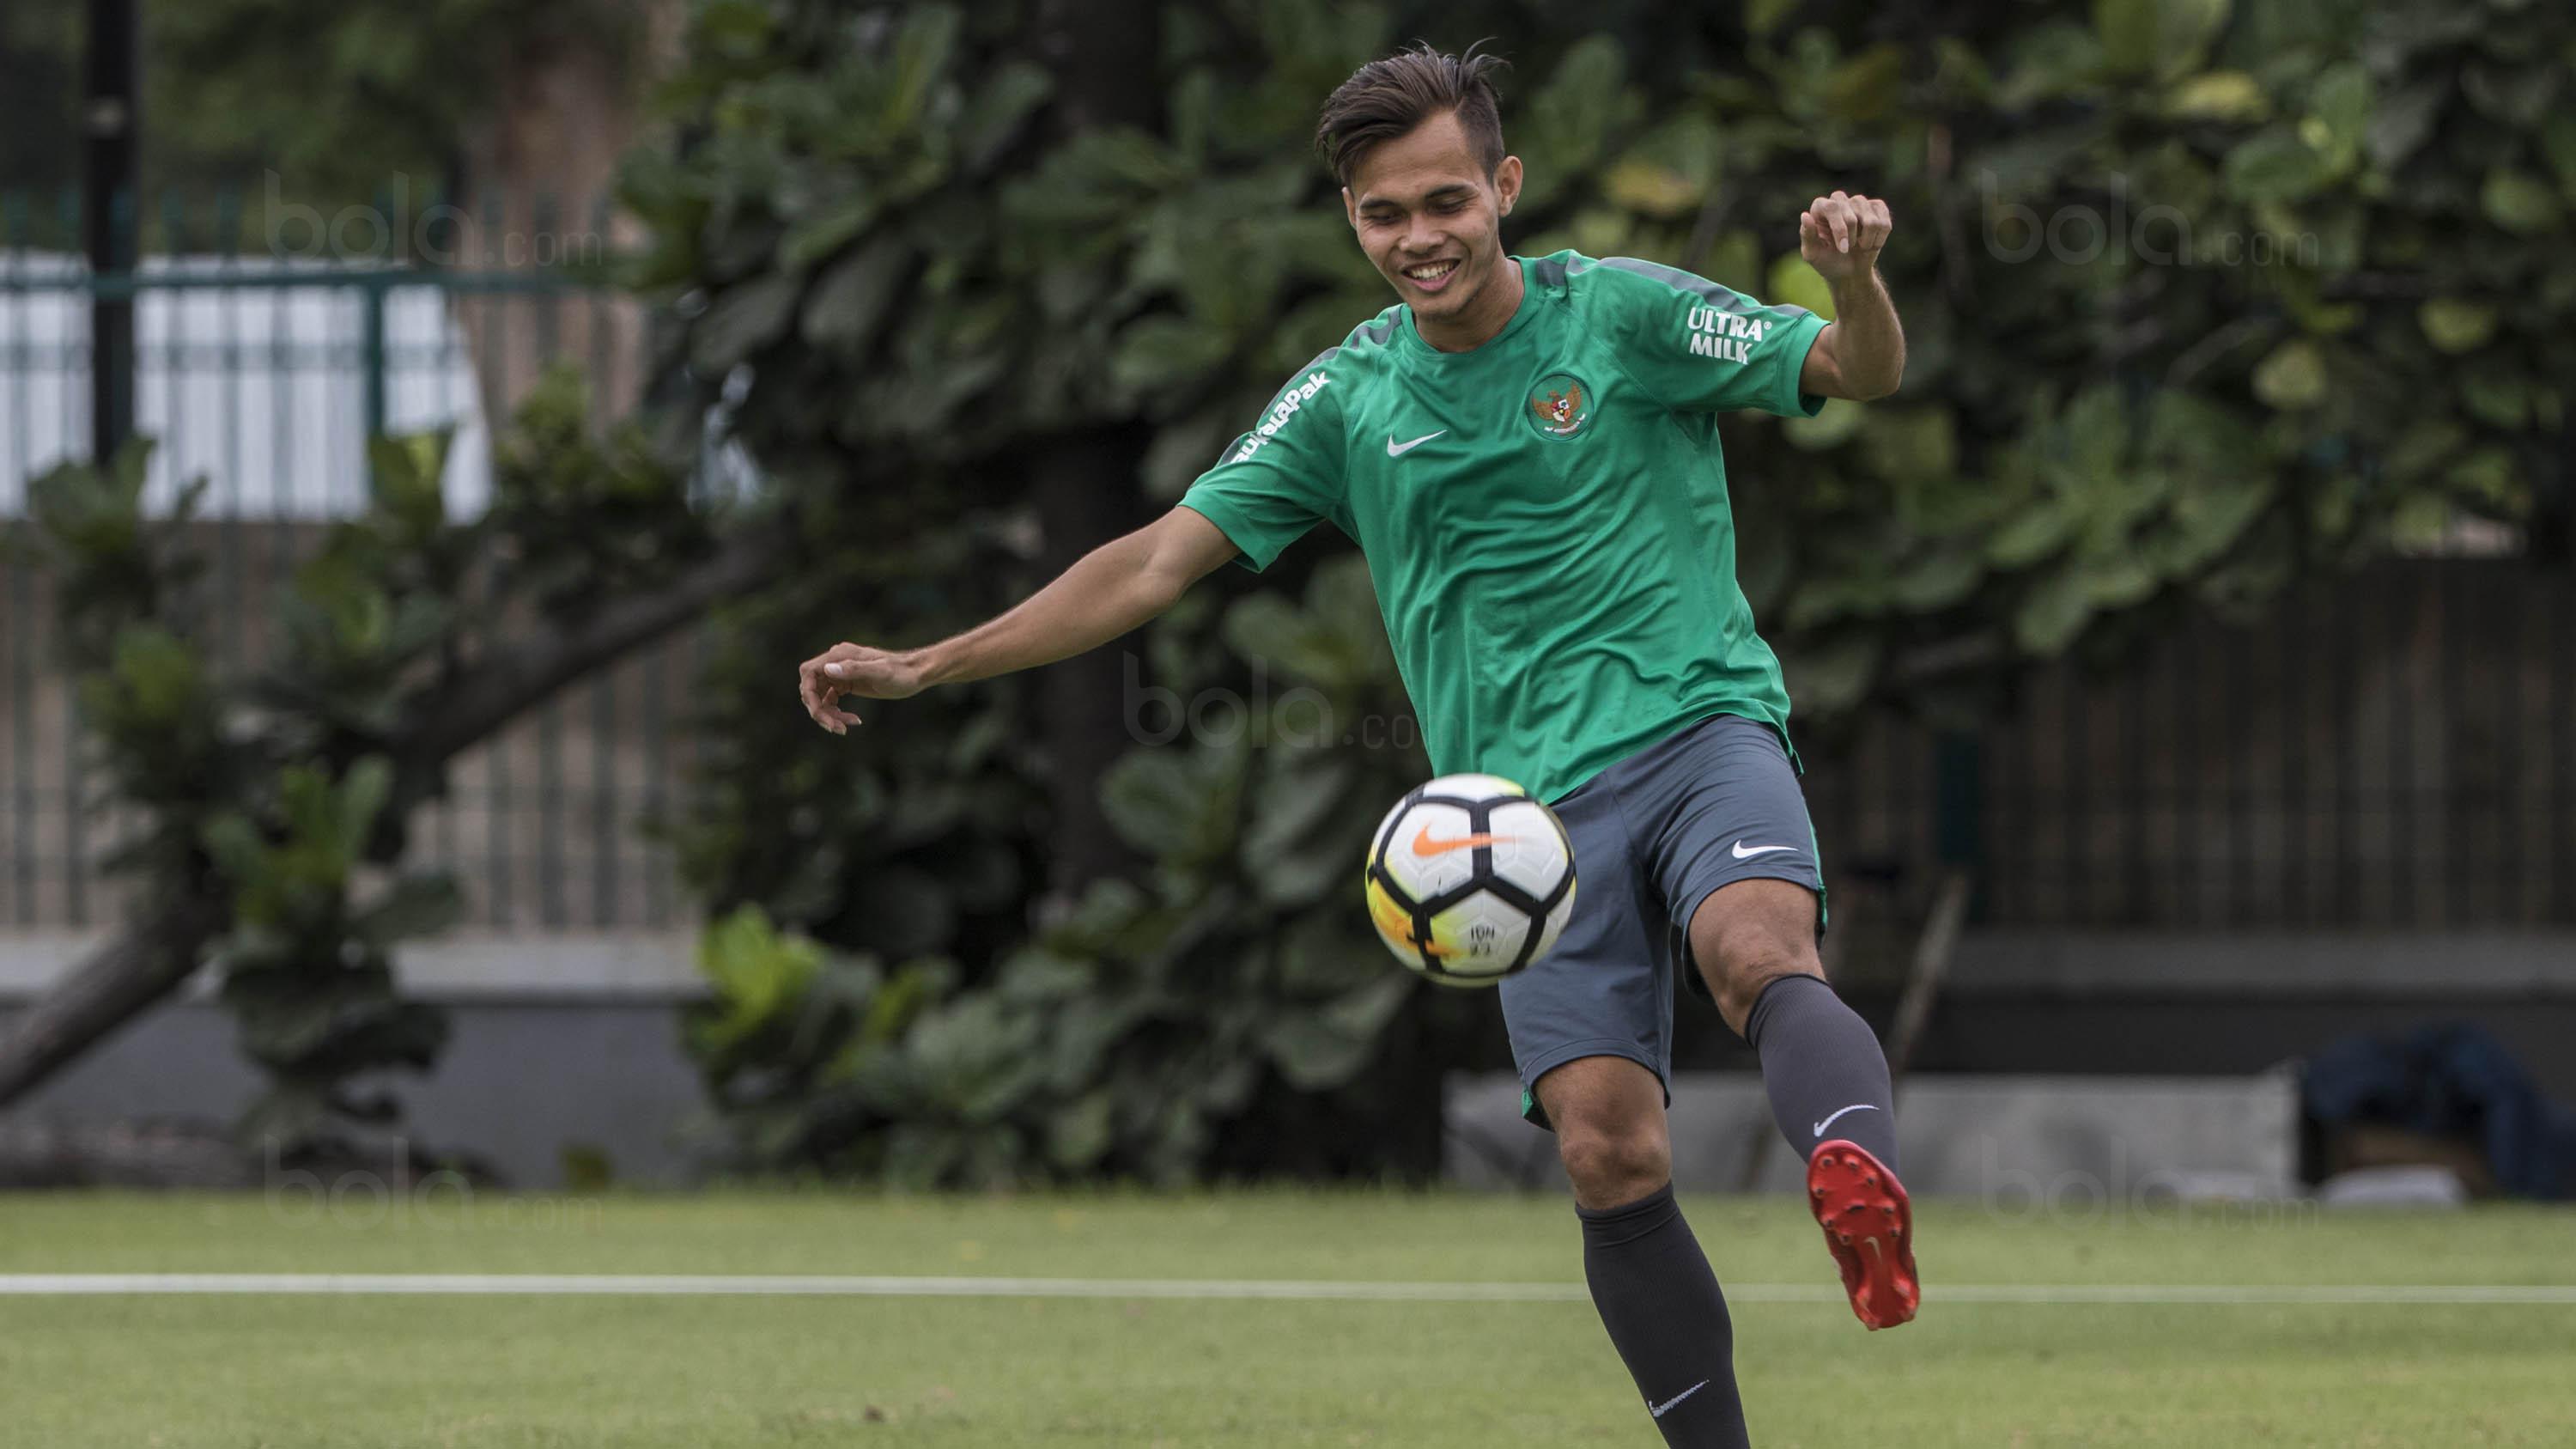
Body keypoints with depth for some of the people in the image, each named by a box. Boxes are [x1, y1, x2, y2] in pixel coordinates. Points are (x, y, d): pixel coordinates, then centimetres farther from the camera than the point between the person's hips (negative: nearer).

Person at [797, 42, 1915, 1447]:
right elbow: (1164, 556, 13)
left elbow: (1859, 373, -2)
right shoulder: (1348, 397, 10)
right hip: (1532, 803, 3)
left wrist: (1853, 280, -26)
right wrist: (920, 667, 9)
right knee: (1608, 1149, -12)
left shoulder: (1622, 314, 2)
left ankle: (1861, 1187, -64)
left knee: (1759, 952, -35)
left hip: (1700, 726, -3)